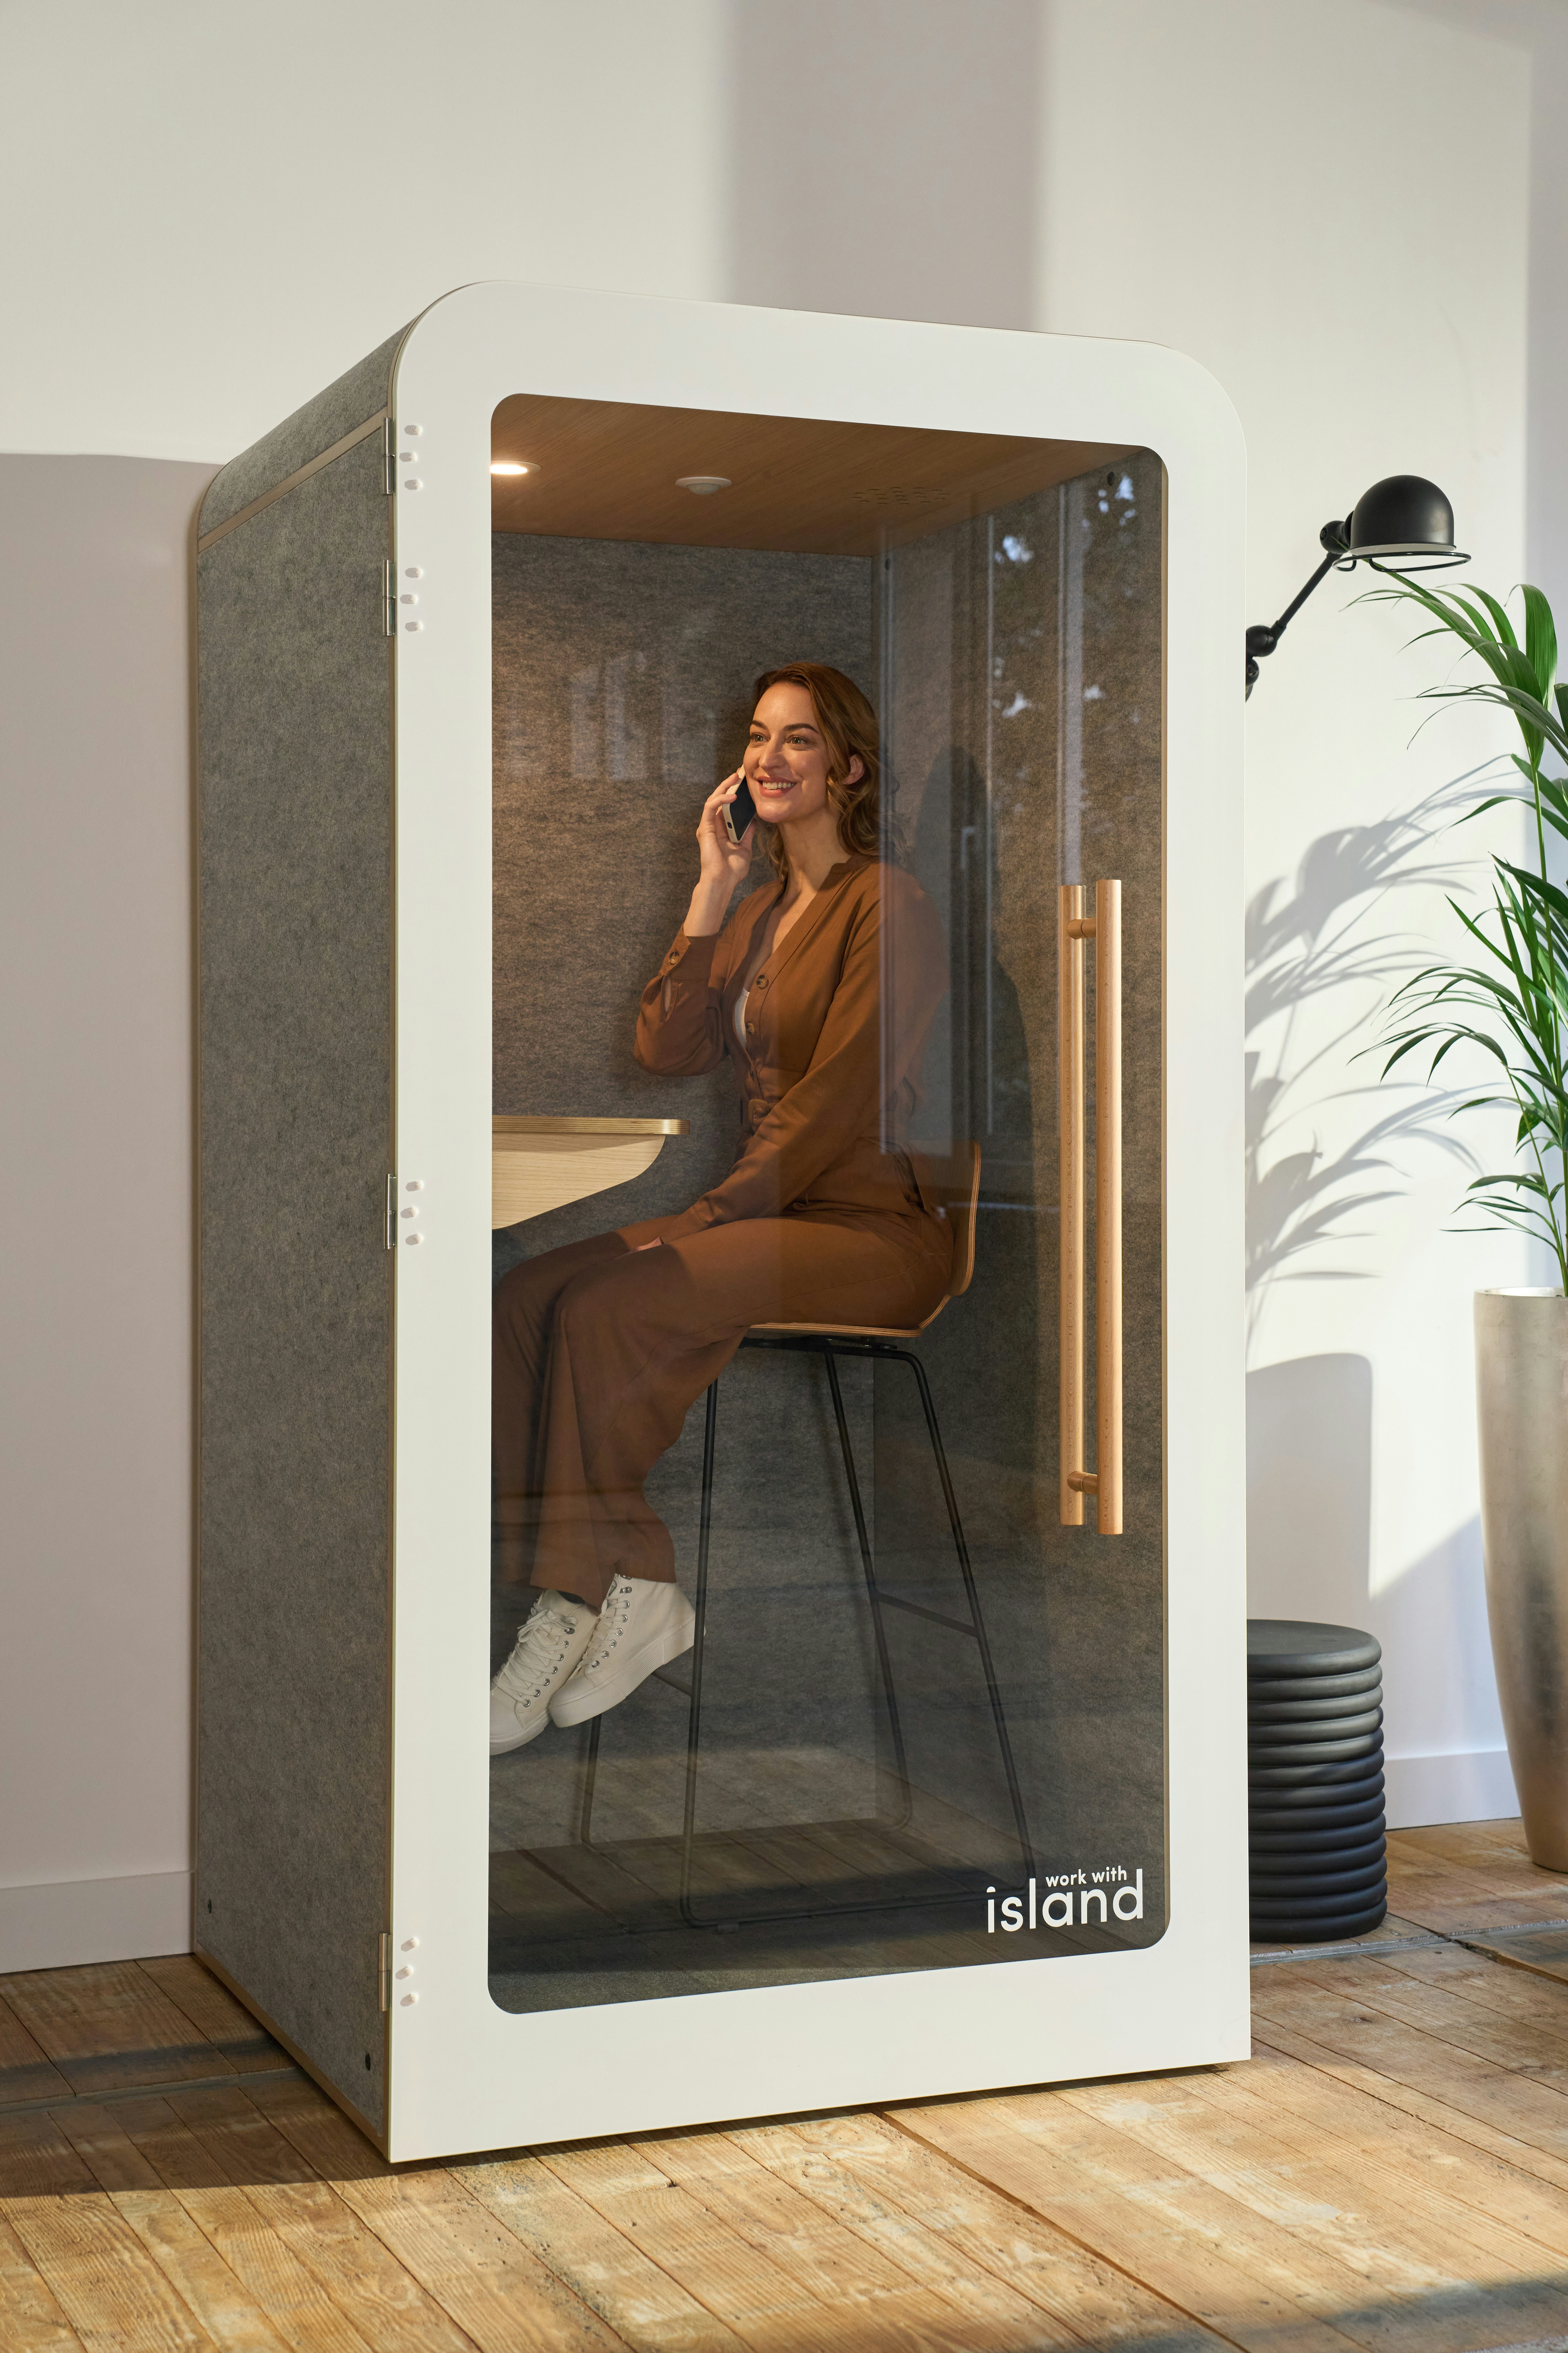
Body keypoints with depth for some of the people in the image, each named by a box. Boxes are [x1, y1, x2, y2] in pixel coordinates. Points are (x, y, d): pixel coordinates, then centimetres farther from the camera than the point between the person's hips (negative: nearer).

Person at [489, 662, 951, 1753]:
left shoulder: (888, 905, -7)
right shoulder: (762, 913, 20)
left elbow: (837, 1102, -15)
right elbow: (667, 1049, 6)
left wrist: (705, 1219, -17)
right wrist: (714, 890, 2)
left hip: (871, 1229, -8)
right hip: (767, 1210, 8)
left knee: (607, 1311, -27)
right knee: (525, 1294, -15)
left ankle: (633, 1591, -15)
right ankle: (574, 1596, -20)